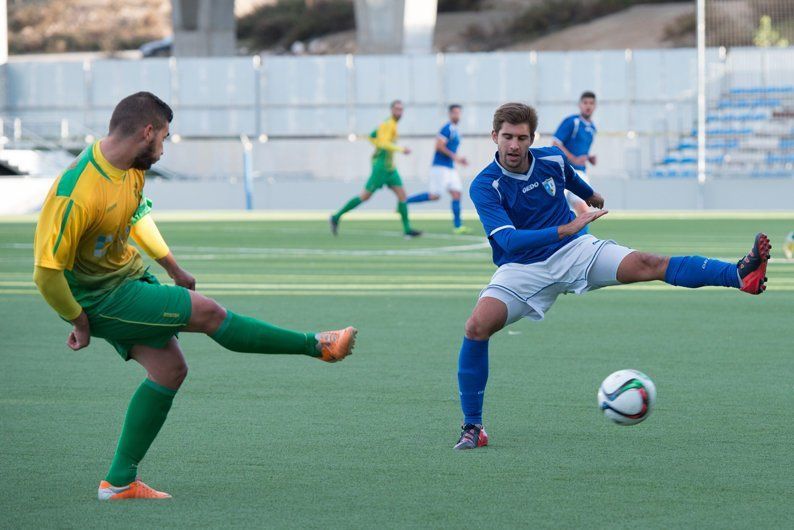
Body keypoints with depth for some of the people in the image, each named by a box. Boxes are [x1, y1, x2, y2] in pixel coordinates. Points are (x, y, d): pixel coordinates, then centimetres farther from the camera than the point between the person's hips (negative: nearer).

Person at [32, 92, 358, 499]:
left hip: (130, 278, 10)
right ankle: (318, 346, 2)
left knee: (170, 370, 6)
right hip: (101, 300, -10)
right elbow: (47, 270, -27)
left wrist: (173, 268, 22)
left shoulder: (132, 168, -2)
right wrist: (79, 323, -16)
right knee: (207, 312, -11)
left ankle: (119, 482, 12)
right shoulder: (78, 193, -32)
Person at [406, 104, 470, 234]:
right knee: (434, 196, -11)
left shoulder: (455, 131, 17)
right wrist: (453, 156, -20)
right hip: (440, 166, -9)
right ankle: (404, 201, 1)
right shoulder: (447, 129, -11)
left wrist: (459, 159, 15)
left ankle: (457, 226, -2)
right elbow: (439, 146, -20)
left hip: (450, 168, 9)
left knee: (456, 193, -1)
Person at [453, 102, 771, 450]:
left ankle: (741, 275, -34)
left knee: (646, 264, -20)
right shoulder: (484, 186, -18)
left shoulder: (552, 160, -3)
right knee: (477, 327, -25)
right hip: (522, 269, -2)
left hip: (574, 251, 2)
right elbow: (508, 240, -30)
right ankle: (472, 427, -12)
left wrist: (589, 194, 45)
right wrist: (563, 230, -40)